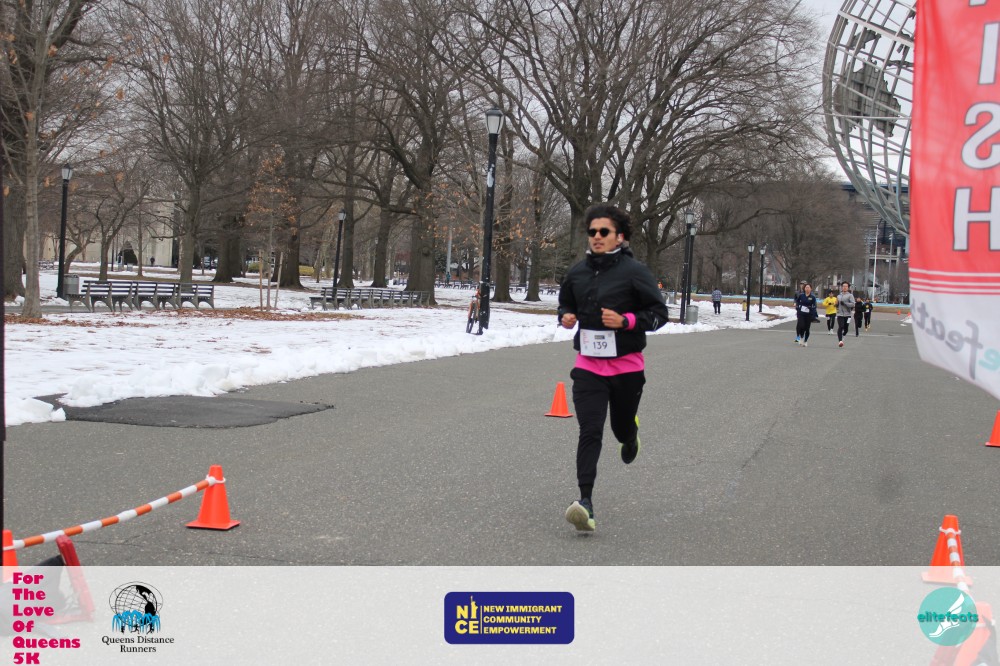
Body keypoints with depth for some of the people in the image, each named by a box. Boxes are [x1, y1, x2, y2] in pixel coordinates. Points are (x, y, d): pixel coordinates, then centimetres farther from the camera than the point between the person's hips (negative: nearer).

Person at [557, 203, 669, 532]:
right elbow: (565, 304, 21)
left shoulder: (634, 271, -9)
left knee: (623, 427, 17)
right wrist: (565, 317, -3)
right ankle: (585, 501, -16)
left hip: (626, 366, -2)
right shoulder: (577, 272, 3)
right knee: (589, 432, -12)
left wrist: (626, 320, -21)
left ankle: (630, 437, 57)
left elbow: (659, 313, -6)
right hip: (588, 365, 2)